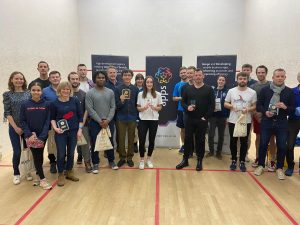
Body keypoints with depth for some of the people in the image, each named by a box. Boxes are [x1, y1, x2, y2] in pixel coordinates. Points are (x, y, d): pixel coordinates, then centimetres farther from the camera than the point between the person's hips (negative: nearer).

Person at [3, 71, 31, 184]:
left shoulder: (28, 93, 3)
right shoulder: (7, 94, 0)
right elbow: (7, 113, -3)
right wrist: (16, 127, -9)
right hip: (14, 128, -1)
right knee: (17, 152, 3)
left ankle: (28, 171, 25)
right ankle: (16, 174, 22)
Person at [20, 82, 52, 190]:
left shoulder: (46, 105, -4)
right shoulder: (25, 105, -2)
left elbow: (47, 121, -5)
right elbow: (22, 121, -2)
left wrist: (41, 137, -13)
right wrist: (29, 134, -14)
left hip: (43, 136, 0)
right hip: (30, 136, 0)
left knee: (39, 156, 9)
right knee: (36, 156, -1)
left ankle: (38, 176, 27)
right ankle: (42, 179, 8)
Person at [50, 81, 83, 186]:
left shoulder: (75, 101, 1)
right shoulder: (55, 103, -2)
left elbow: (80, 116, 3)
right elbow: (52, 118, 4)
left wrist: (80, 129, -1)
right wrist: (55, 127, -12)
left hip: (73, 131, 2)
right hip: (61, 132, -1)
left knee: (71, 153, 12)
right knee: (61, 154, 3)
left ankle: (69, 172, 30)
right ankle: (61, 175, 20)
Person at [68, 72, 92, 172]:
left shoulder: (83, 94, 4)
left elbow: (86, 110, 4)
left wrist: (82, 123, -4)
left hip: (83, 124, 1)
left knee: (85, 143, 1)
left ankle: (87, 162, 14)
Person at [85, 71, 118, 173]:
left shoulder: (110, 92, 5)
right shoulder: (90, 93, -5)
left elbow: (113, 107, 1)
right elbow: (90, 109, -10)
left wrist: (107, 120, -11)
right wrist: (100, 121, -13)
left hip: (109, 122, 3)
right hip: (95, 123, -2)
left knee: (110, 142, 12)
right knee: (94, 144, 6)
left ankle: (111, 161, 29)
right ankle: (95, 163, 21)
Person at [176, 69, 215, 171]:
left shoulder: (209, 89, 1)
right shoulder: (188, 88, 8)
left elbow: (212, 105, -2)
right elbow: (182, 102, 9)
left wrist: (206, 117, -9)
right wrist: (187, 107, -12)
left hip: (202, 120, -2)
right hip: (189, 119, 2)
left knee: (200, 140, 7)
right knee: (188, 139, 6)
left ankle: (199, 161, 20)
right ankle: (185, 160, 19)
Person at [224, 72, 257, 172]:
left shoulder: (252, 92, -1)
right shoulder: (231, 91, 1)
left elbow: (254, 106, 2)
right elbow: (225, 104, 5)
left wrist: (247, 109, -18)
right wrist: (232, 106, -15)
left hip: (246, 121, 0)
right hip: (233, 121, 1)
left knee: (244, 142, 8)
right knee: (233, 141, 9)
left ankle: (242, 161, 21)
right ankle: (233, 160, 24)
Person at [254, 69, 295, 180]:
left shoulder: (289, 91, 4)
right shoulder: (265, 90, 2)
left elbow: (293, 108, 6)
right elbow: (259, 105, 4)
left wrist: (285, 107, -15)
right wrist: (265, 112, -14)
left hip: (282, 123, 1)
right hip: (266, 122, 0)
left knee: (282, 146, 6)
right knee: (263, 144, 6)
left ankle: (279, 168, 23)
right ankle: (260, 165, 23)